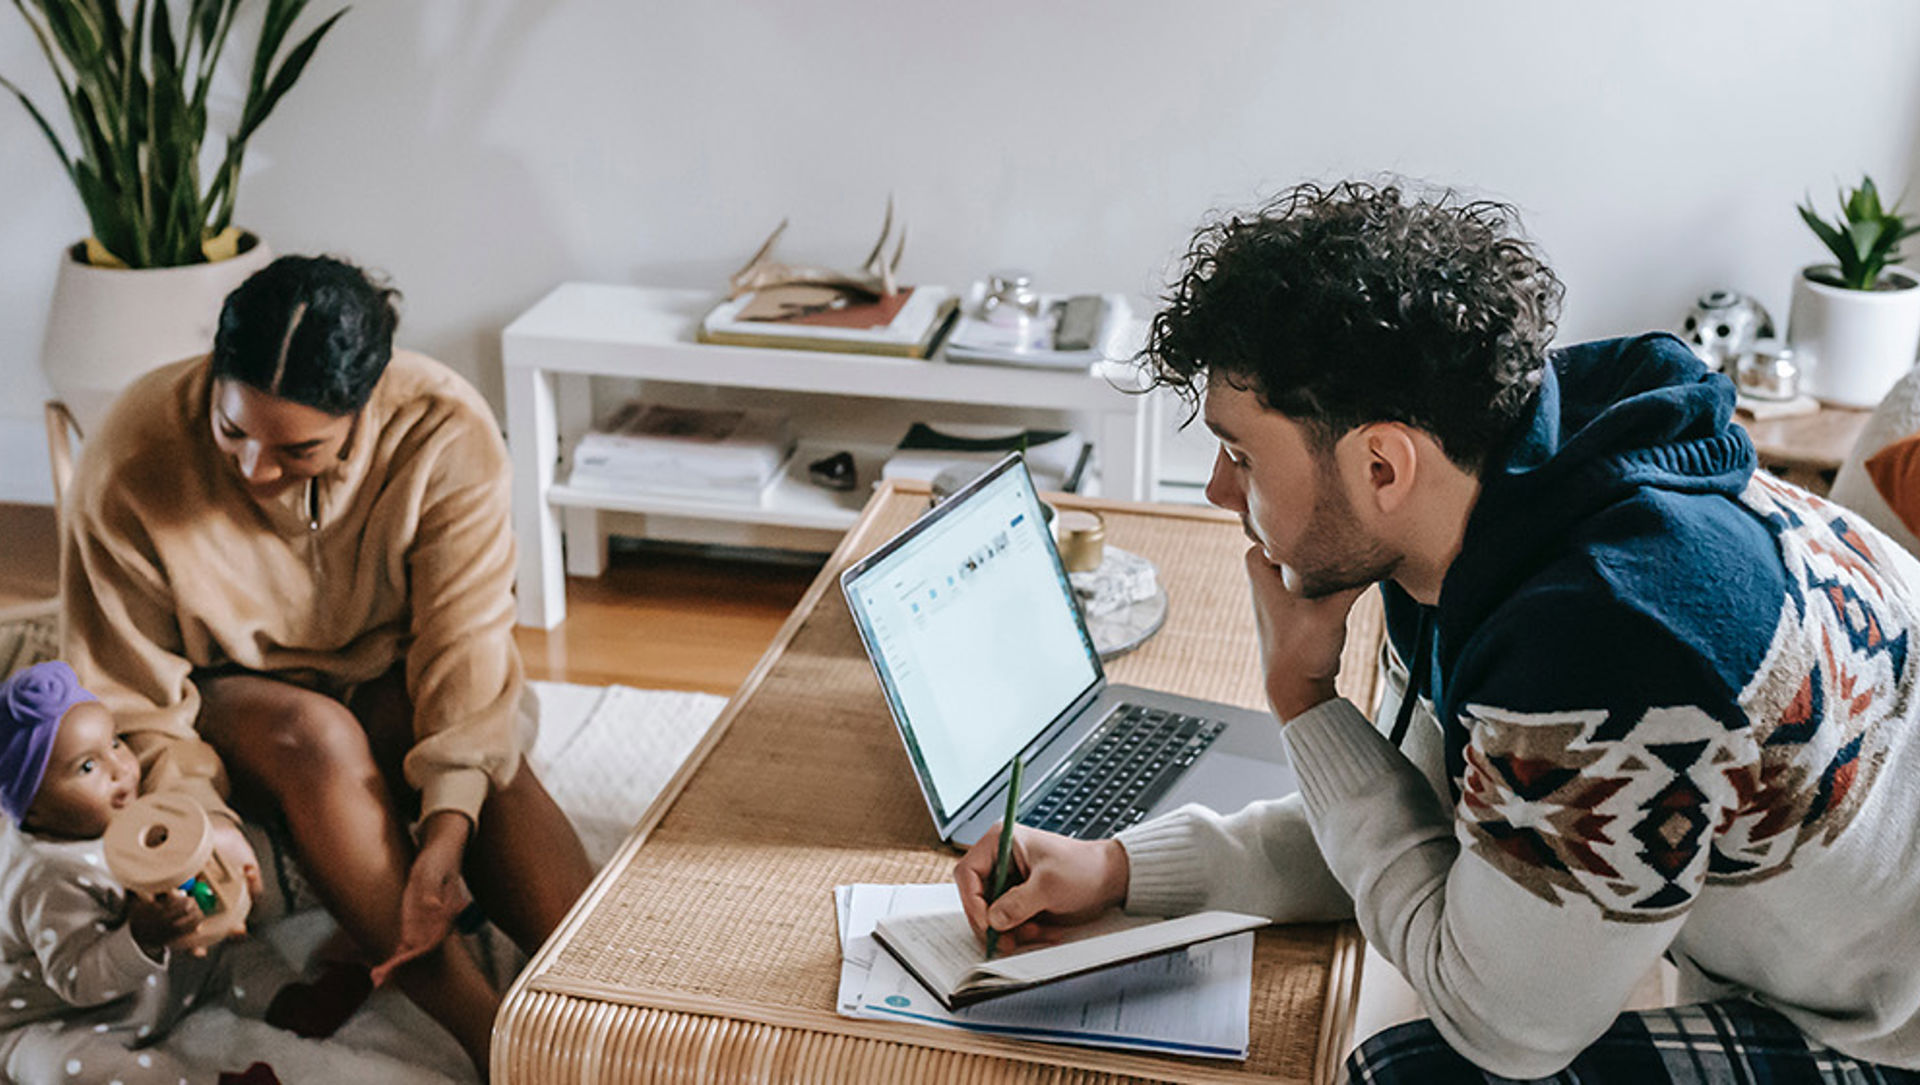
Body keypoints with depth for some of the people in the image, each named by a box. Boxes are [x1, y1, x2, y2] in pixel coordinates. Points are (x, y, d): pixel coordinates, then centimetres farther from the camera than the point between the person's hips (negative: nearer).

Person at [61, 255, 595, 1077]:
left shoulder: (446, 433, -25)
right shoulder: (129, 466, -25)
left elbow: (462, 648, -24)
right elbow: (134, 699, -15)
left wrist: (448, 833, -35)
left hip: (385, 673, 2)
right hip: (226, 692, -2)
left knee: (486, 755, -30)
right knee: (316, 738, -35)